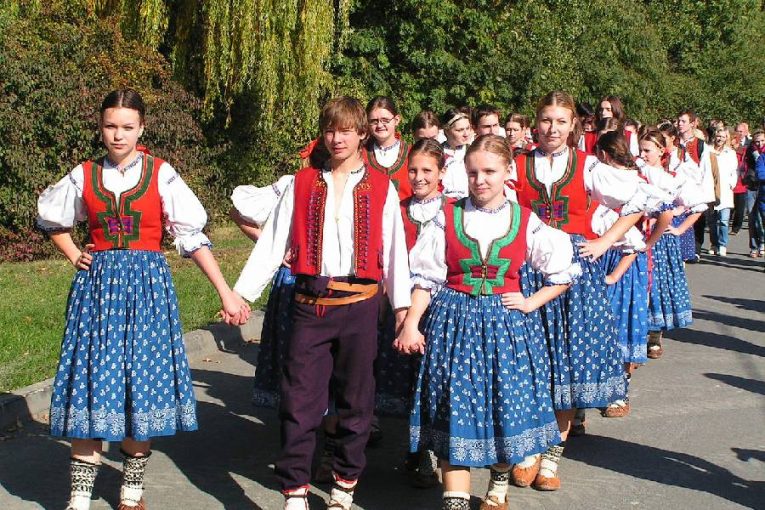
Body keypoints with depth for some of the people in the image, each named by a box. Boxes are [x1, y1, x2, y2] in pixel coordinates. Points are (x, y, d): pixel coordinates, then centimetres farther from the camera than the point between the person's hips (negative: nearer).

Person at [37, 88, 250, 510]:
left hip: (147, 285, -1)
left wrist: (225, 293, -9)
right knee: (91, 385, -1)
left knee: (142, 384, 2)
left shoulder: (160, 174, -3)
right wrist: (74, 257, 7)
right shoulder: (84, 176, 4)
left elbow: (192, 237, -5)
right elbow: (51, 220, 22)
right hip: (97, 286, 1)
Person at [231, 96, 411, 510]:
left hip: (359, 302, 0)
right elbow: (272, 243, 6)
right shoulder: (303, 183, 8)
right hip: (310, 303, 1)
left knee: (355, 398, 9)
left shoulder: (381, 187, 5)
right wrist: (242, 293, 0)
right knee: (299, 399, -2)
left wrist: (401, 304, 1)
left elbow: (394, 248, 6)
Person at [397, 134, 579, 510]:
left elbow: (563, 274, 10)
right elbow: (426, 278, 1)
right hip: (456, 322, -1)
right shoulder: (448, 217, 1)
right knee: (455, 410, -3)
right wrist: (411, 324, -6)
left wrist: (531, 303, -1)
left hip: (507, 323, 1)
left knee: (505, 407, 6)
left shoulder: (526, 222, 1)